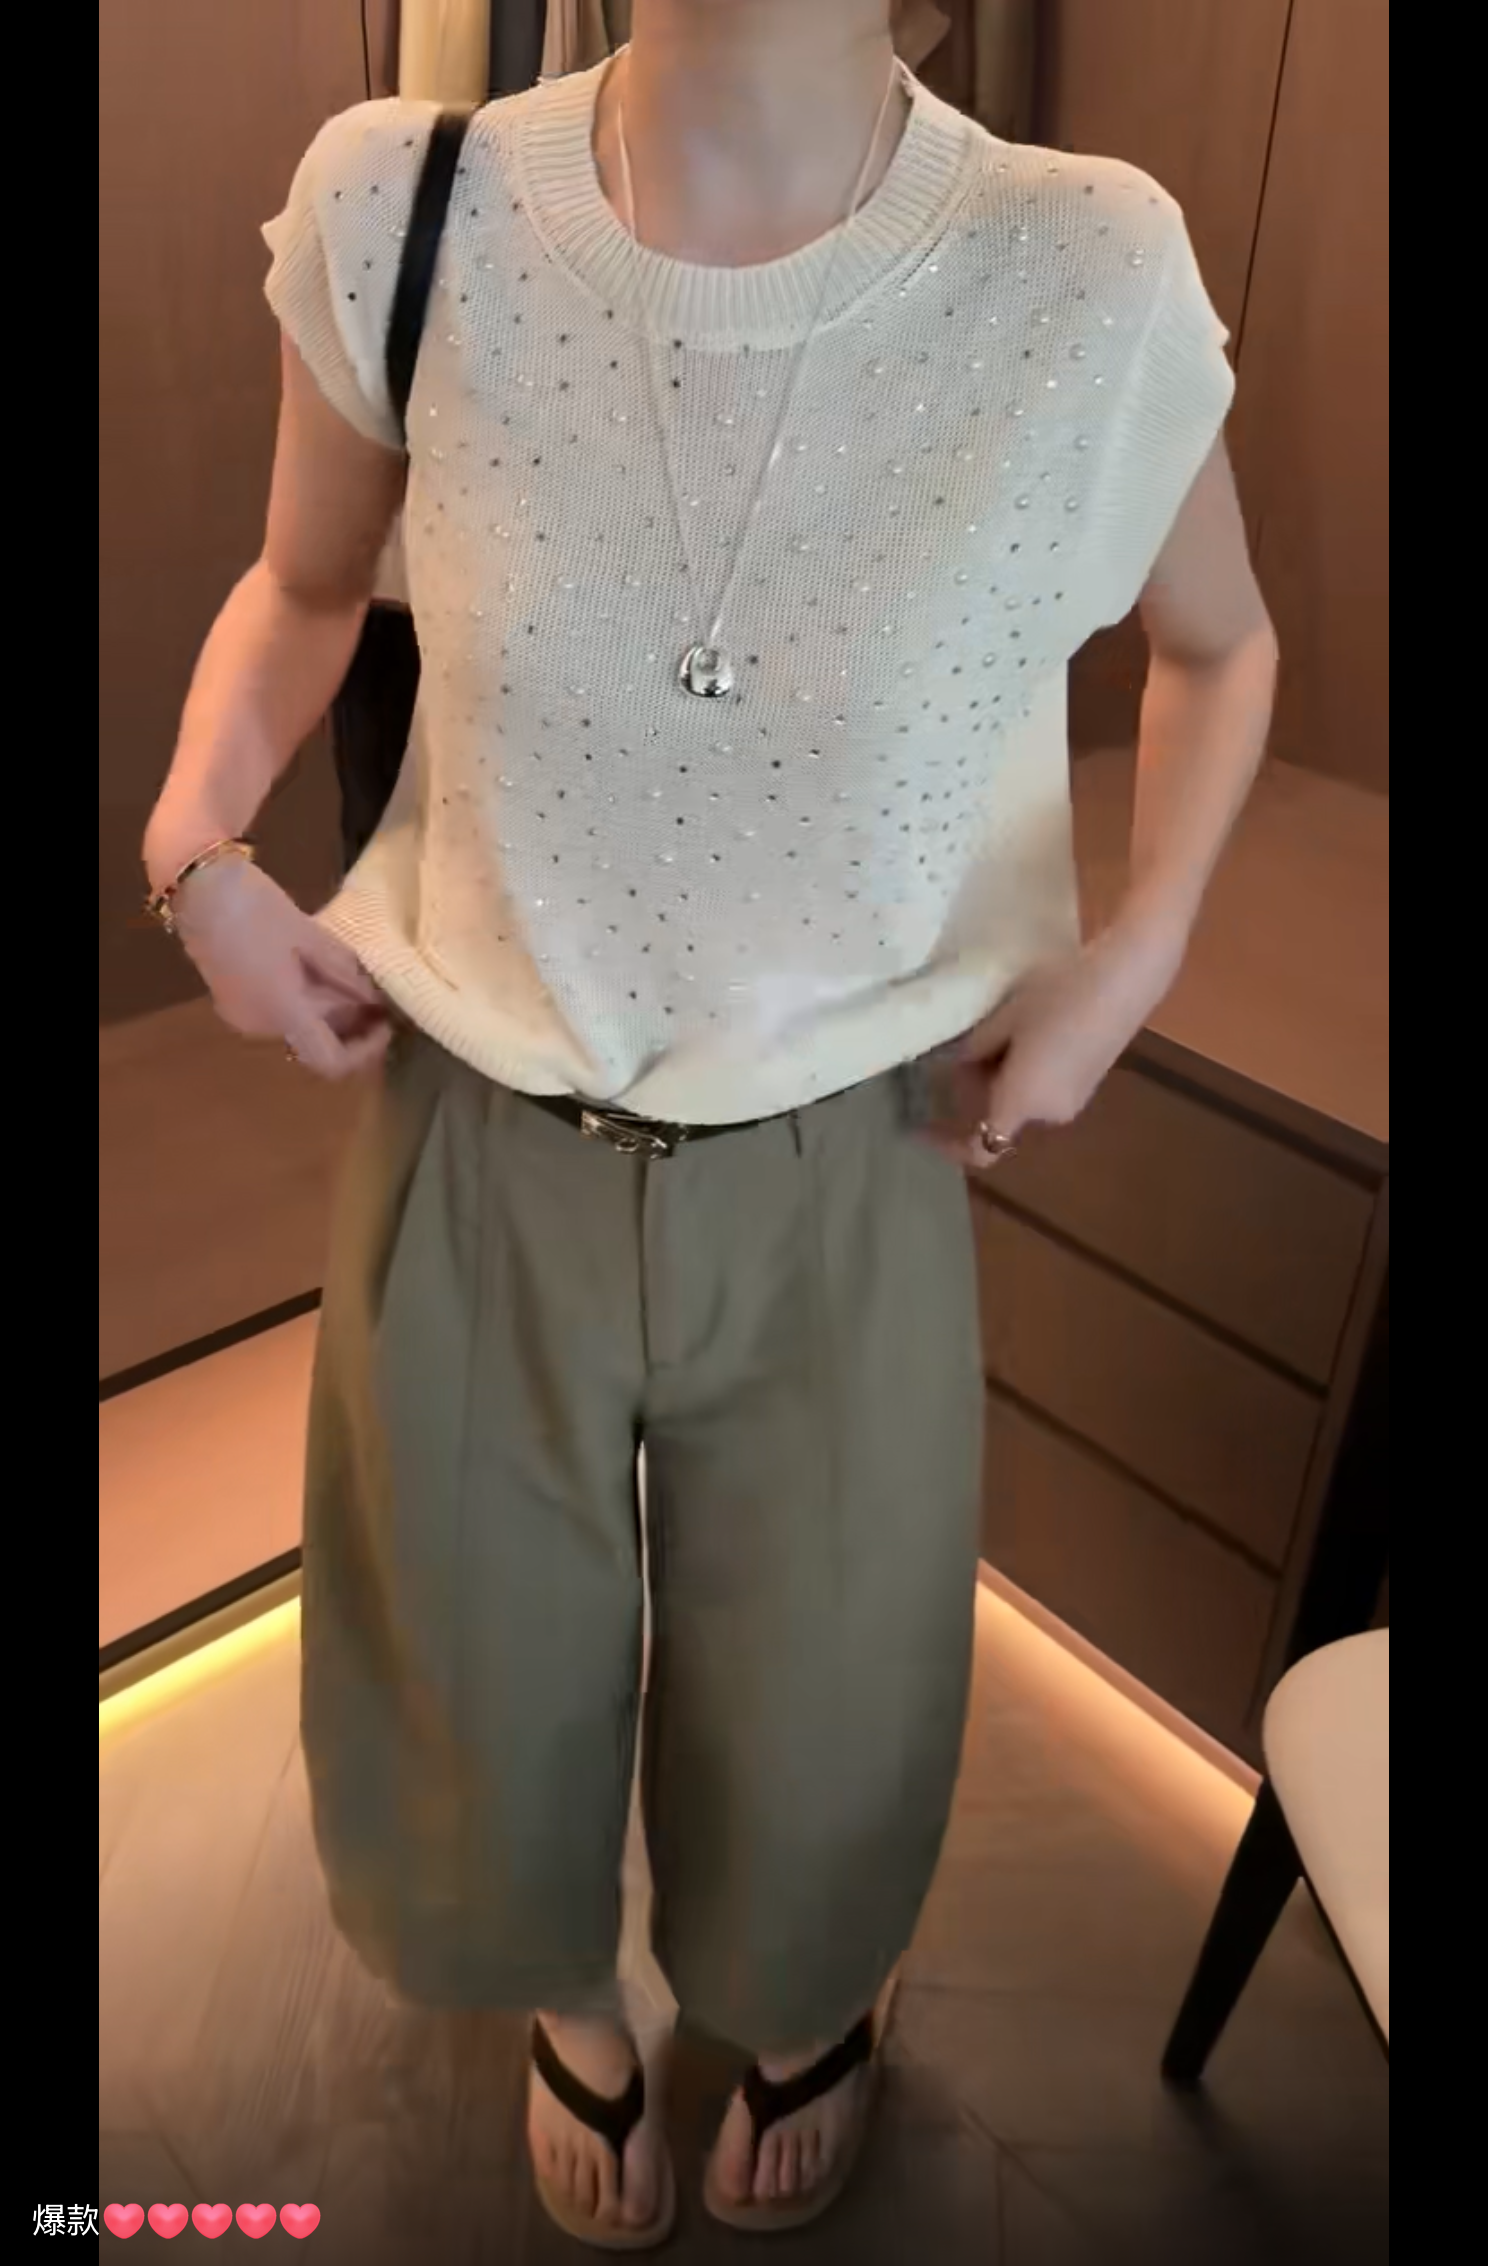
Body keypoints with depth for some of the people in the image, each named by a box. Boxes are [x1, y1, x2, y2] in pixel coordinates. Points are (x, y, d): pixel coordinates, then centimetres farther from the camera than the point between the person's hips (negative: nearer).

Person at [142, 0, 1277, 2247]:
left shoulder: (1088, 276, -14)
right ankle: (574, 2000, 61)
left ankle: (818, 2003, 62)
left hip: (846, 1171, 0)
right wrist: (195, 842, -8)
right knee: (483, 1700, 22)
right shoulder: (402, 215, -11)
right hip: (476, 1142, 2)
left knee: (822, 1710, 21)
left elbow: (1222, 647, 5)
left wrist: (1131, 956, -9)